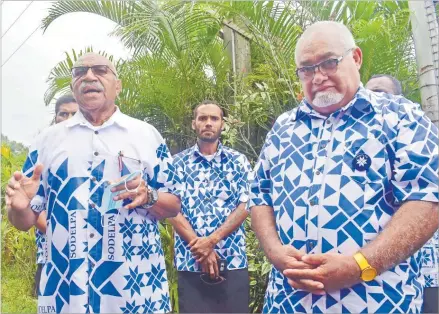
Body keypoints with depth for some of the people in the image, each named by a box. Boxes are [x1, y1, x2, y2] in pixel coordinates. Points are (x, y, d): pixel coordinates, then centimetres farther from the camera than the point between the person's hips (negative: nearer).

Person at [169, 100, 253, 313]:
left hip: (233, 261, 1)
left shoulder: (238, 161, 6)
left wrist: (211, 240, -14)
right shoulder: (178, 162, 5)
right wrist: (200, 247, -13)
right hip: (190, 261, 0)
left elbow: (245, 205, -3)